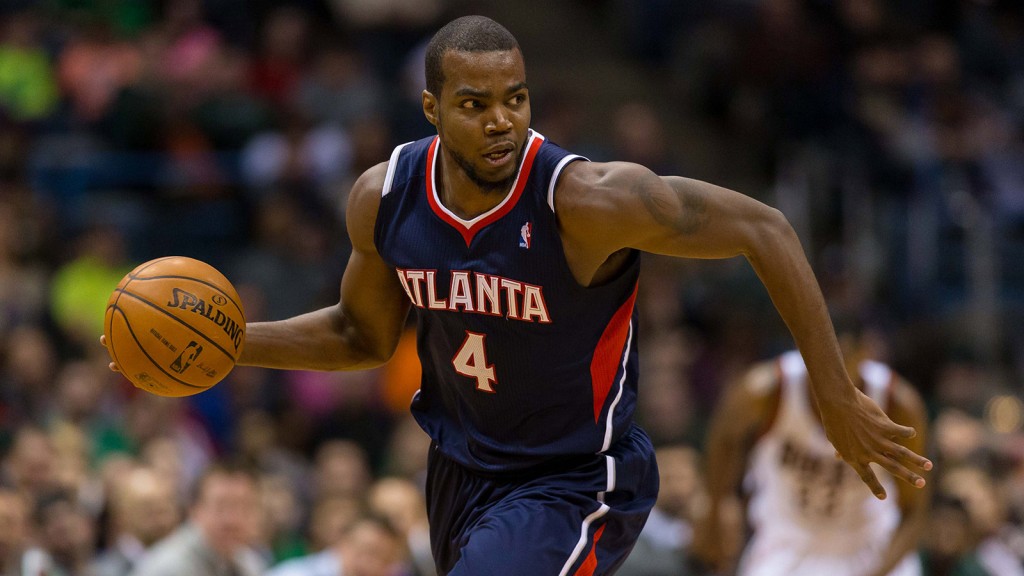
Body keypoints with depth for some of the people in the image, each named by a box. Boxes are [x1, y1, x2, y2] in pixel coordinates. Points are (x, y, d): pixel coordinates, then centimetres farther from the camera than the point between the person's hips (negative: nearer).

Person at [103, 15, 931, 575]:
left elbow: (763, 231, -21)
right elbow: (364, 336, 10)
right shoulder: (385, 201, -10)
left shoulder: (588, 200, -27)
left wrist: (837, 399, -21)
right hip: (465, 473, 7)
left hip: (575, 485, -7)